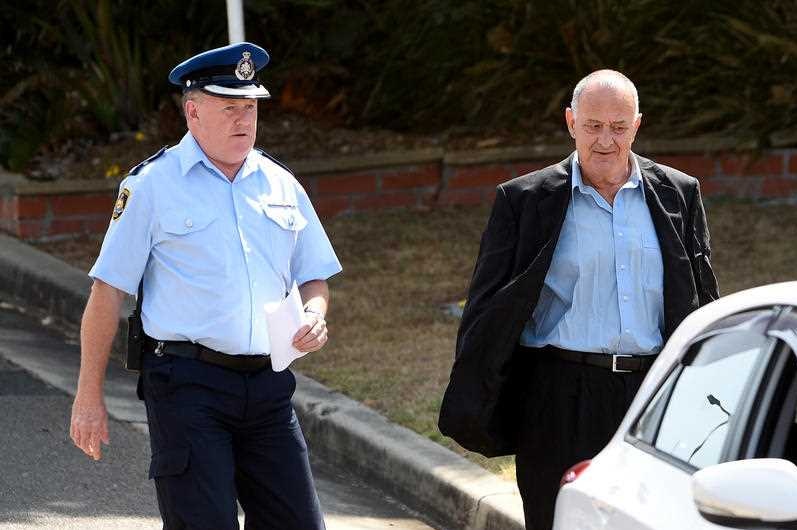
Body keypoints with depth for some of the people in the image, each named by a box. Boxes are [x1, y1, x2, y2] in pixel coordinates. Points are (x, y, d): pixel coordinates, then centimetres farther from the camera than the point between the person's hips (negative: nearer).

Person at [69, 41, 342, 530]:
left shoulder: (281, 185, 14)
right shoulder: (153, 186, 0)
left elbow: (315, 277, 23)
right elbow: (109, 291, -1)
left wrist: (315, 315, -1)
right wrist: (90, 396, -4)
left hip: (267, 382, 5)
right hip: (188, 384, -5)